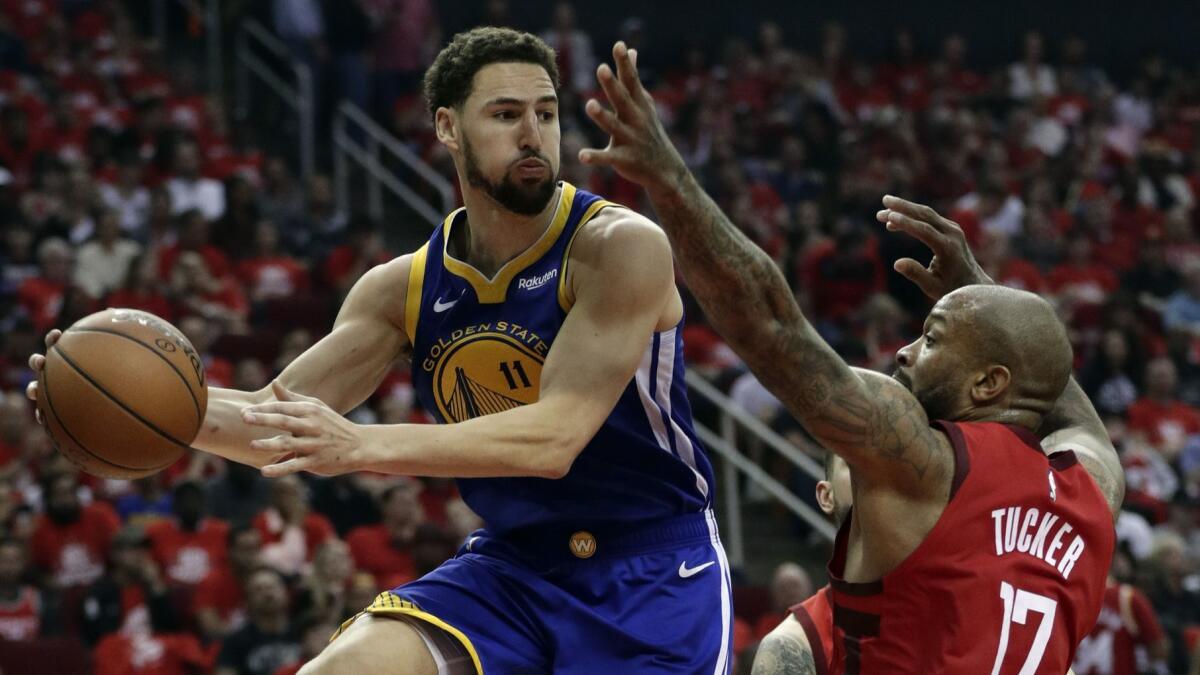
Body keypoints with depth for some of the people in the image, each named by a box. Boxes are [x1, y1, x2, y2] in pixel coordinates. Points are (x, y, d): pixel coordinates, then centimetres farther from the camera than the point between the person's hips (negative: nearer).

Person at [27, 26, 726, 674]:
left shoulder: (622, 248, -18)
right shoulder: (405, 288, 0)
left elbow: (555, 436, -28)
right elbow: (281, 425, 2)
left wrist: (361, 445, -38)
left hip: (653, 570, -4)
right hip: (513, 563, 5)